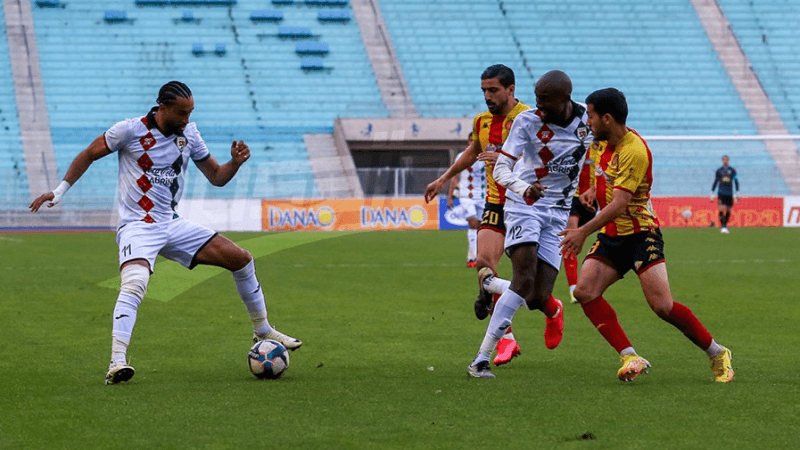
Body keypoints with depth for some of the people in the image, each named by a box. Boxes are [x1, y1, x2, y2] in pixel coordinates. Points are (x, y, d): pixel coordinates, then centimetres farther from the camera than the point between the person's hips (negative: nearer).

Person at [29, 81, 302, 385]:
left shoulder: (189, 134, 5)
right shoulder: (130, 130, -10)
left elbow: (216, 177, 13)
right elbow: (89, 155, 3)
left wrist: (236, 162, -8)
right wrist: (60, 191, 0)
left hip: (173, 225, 6)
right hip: (137, 227, -6)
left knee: (241, 259, 2)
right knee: (135, 283, -34)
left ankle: (263, 331, 21)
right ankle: (117, 363, -38)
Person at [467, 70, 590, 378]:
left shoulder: (587, 121, -4)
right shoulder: (527, 121, -13)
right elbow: (500, 170, -18)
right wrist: (524, 189, -38)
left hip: (558, 214, 2)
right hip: (524, 205, -2)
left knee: (538, 299, -6)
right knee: (524, 279, -24)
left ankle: (552, 310, 36)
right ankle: (481, 359, -19)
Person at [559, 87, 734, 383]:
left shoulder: (634, 151, -21)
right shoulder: (606, 143, 7)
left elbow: (619, 204, -26)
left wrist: (584, 232, -28)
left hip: (640, 234, -8)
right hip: (611, 236, 8)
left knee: (663, 306, -17)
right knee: (585, 291, -16)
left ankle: (717, 354, 4)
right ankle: (630, 357, -18)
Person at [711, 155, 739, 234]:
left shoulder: (732, 170, 6)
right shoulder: (719, 171, 6)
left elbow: (736, 182, 9)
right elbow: (715, 182, 11)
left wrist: (737, 194, 5)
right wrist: (712, 194, 9)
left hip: (729, 194, 2)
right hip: (721, 193, -2)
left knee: (728, 211, 3)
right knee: (722, 209, -16)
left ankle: (725, 226, 17)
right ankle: (722, 226, -15)